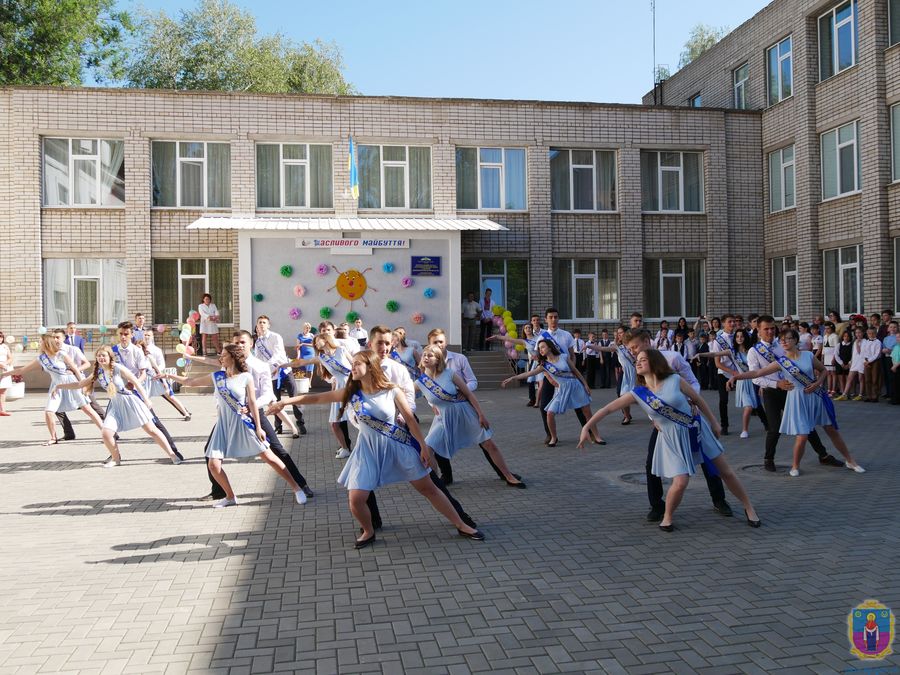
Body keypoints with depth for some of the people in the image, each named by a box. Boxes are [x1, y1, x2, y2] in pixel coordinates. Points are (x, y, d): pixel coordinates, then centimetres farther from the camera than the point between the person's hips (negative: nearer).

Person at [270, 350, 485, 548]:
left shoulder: (393, 392, -11)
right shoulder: (351, 392, -3)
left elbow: (410, 420, -5)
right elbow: (317, 398, -1)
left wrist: (423, 446, -5)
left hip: (399, 447, -2)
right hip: (369, 450, 2)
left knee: (428, 488, 4)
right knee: (356, 499, -7)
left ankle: (461, 526, 16)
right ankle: (369, 533, 22)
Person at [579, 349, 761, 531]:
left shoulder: (674, 381, -11)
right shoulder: (638, 393, -7)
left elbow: (699, 400, 0)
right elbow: (608, 408, -9)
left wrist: (713, 423, 6)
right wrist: (587, 427, -15)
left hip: (697, 430, 0)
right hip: (673, 440, 0)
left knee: (726, 472, 10)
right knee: (680, 482, -16)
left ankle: (749, 507, 32)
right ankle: (668, 516, 10)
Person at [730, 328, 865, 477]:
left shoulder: (808, 355, -5)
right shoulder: (780, 362, -9)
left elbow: (823, 370, 9)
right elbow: (757, 373, -12)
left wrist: (817, 383, -9)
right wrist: (736, 376, -22)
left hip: (815, 396, 2)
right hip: (798, 399, -2)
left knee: (832, 430, 12)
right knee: (802, 436, -7)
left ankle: (850, 461, 29)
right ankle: (795, 466, 17)